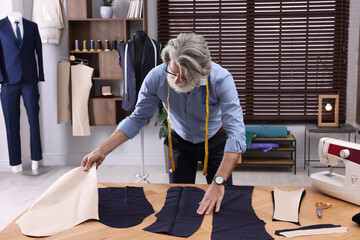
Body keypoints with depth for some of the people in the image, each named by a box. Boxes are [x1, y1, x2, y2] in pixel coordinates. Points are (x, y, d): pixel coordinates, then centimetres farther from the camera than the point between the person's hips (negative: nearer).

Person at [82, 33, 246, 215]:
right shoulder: (156, 77, -28)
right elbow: (137, 119, -13)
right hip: (180, 141, 2)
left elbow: (236, 133, -40)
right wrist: (102, 151, -19)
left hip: (215, 142, -1)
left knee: (220, 202, 6)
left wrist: (218, 182, -49)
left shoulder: (221, 79, -36)